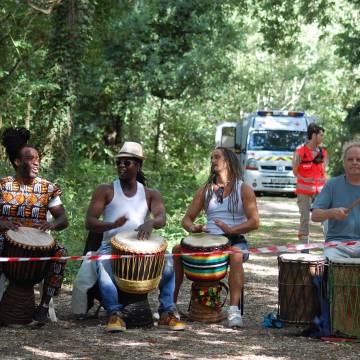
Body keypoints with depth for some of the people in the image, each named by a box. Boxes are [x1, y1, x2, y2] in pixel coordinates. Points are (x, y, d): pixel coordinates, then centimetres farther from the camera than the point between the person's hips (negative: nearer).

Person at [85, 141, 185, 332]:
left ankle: (167, 313, -20)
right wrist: (112, 225, -27)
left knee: (168, 261, -24)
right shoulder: (105, 191, 6)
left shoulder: (150, 194, 11)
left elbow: (161, 218, -8)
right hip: (111, 246, -2)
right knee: (104, 264, -36)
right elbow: (89, 222, -5)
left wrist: (150, 223, -34)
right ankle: (114, 313, -41)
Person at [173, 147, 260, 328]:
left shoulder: (244, 189, 3)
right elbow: (187, 218, 13)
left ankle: (234, 310, -45)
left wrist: (231, 230, -23)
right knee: (177, 249, -22)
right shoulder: (205, 190, 15)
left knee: (236, 255, -39)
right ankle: (171, 302, -18)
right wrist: (192, 227, -12)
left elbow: (254, 222, -7)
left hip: (235, 240, -4)